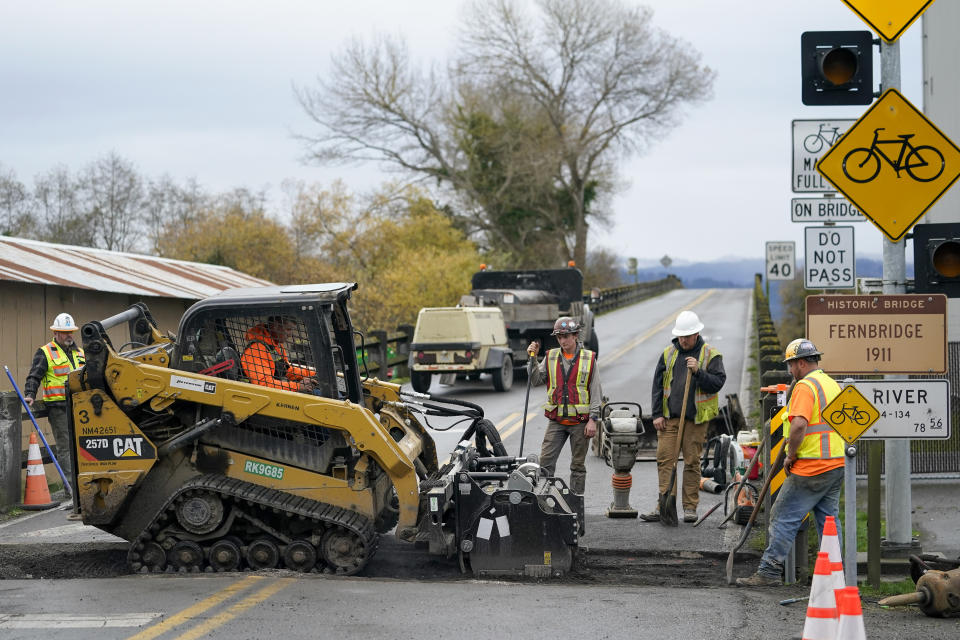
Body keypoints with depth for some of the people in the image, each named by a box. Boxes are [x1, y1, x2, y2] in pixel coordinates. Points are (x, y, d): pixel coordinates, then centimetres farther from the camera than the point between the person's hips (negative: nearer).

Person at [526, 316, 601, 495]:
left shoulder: (589, 359, 1)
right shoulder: (551, 357, 8)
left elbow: (596, 392, 0)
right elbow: (535, 380, 5)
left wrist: (593, 420, -6)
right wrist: (533, 358, -7)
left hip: (580, 422, -2)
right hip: (556, 420, 2)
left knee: (578, 465, 6)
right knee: (545, 462, -6)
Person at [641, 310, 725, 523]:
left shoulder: (710, 355, -1)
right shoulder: (668, 354, 8)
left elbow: (717, 383, -8)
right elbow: (658, 385, 10)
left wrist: (698, 372, -22)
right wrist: (657, 414, 3)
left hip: (696, 418, -3)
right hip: (670, 417, 3)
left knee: (692, 462, 2)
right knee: (665, 459, -3)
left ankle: (690, 507, 8)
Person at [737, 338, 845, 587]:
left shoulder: (805, 386, -13)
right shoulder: (833, 385, 16)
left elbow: (799, 425, -26)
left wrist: (791, 456, -13)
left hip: (811, 468, -9)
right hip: (836, 464, 9)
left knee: (784, 518, -3)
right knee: (828, 519, 13)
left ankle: (769, 572, -3)